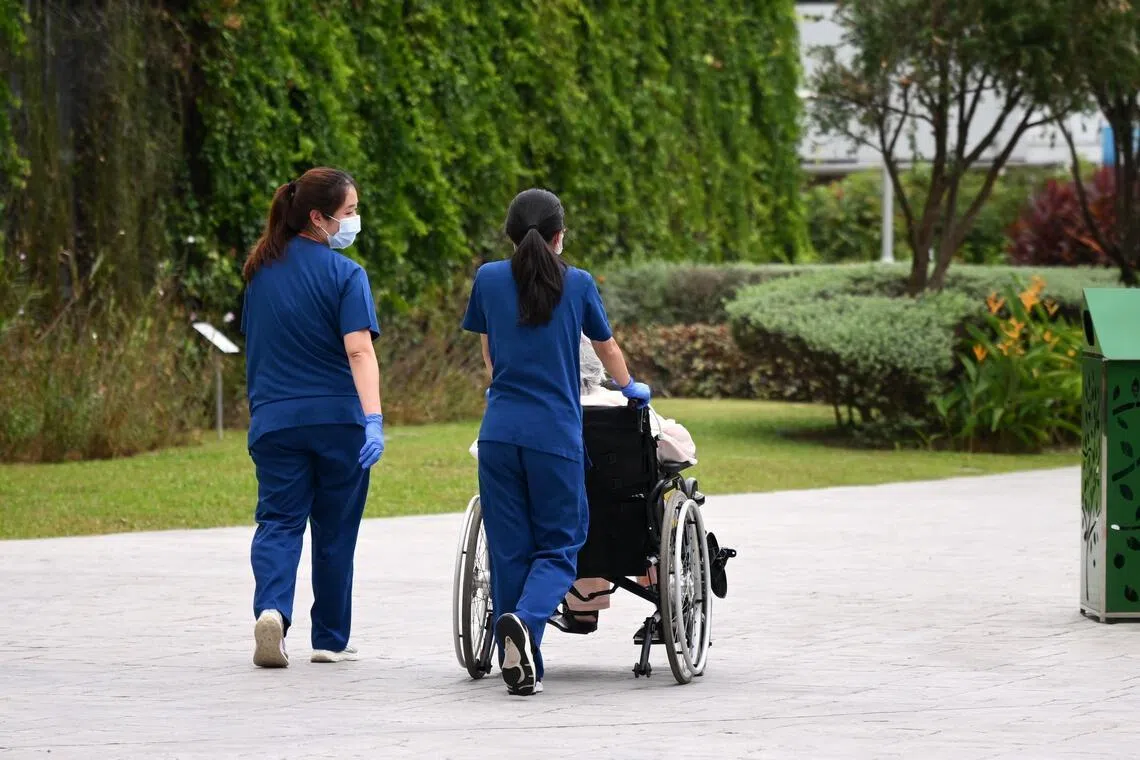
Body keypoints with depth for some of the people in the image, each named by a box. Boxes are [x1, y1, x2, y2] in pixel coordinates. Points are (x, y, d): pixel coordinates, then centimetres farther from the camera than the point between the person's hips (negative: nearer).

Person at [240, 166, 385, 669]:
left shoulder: (261, 272, 8)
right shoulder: (344, 274, -8)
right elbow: (359, 350, -19)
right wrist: (373, 417, -27)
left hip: (274, 420, 3)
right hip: (337, 419, -3)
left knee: (279, 521, 1)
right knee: (334, 530, 11)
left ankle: (272, 608, -26)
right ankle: (330, 639, 19)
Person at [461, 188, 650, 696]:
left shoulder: (489, 279, 7)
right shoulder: (577, 284, 4)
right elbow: (608, 348, 22)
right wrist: (630, 388, 42)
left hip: (499, 430, 2)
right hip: (555, 434, -2)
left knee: (508, 549, 7)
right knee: (558, 546, 4)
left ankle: (521, 668, 6)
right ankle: (525, 620, -25)